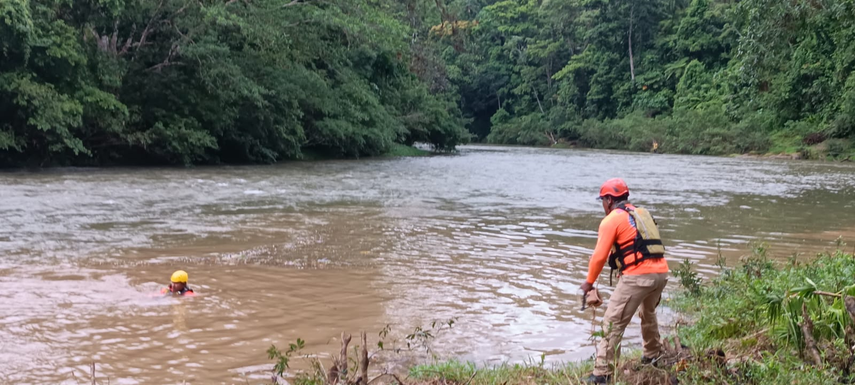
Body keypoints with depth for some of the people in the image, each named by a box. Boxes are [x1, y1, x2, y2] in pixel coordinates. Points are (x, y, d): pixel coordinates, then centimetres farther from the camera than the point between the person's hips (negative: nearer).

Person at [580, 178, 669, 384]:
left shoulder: (611, 220, -1)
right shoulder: (642, 213, 21)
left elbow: (600, 256, -5)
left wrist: (589, 282, 9)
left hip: (637, 276, -8)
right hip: (661, 271, 8)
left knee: (613, 323, -5)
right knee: (648, 312, 33)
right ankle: (652, 355, 48)